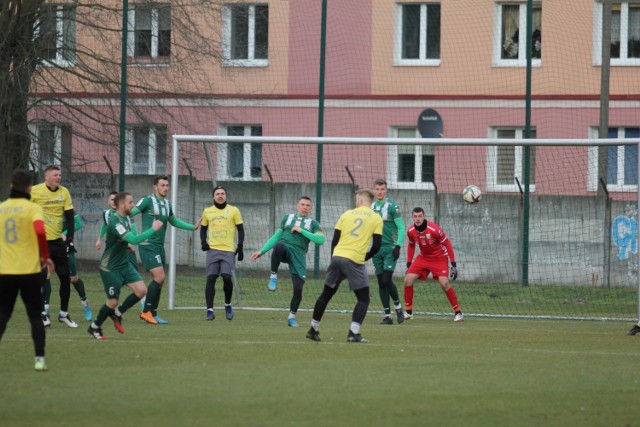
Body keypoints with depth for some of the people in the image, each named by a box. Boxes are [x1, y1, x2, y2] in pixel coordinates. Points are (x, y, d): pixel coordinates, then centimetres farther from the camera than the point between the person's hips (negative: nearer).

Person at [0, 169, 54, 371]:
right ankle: (39, 360, 7)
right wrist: (46, 257, -8)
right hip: (29, 271, -2)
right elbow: (40, 231, -22)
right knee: (35, 317, 8)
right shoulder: (32, 208, -6)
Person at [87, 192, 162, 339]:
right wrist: (153, 229, -28)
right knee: (113, 301, -3)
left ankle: (117, 313, 16)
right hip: (110, 268, -8)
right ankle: (94, 327, 19)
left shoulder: (126, 218, 3)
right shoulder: (115, 222, -26)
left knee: (141, 290, -4)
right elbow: (134, 240, -35)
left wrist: (128, 243, 5)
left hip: (124, 265, 8)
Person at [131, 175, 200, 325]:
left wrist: (193, 227, 27)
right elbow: (130, 214, -14)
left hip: (159, 247, 8)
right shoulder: (148, 201, -9)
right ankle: (147, 311, -8)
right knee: (159, 276, -17)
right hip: (148, 246, -8)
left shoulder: (167, 204, 14)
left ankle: (152, 313, 16)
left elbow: (174, 221, 31)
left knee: (159, 280, 7)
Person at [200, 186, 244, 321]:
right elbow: (203, 228, 22)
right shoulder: (207, 212, 11)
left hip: (229, 250, -2)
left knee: (227, 277, -13)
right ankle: (210, 310, -4)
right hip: (213, 250, 2)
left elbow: (240, 230, 6)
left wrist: (240, 247, -3)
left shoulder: (233, 211, 5)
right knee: (211, 279, -6)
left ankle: (228, 305, 11)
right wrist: (203, 242, 4)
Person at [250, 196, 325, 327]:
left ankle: (292, 317, 14)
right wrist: (262, 251, 17)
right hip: (284, 249, 0)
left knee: (298, 289, -8)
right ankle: (273, 276, -21)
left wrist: (301, 231, -6)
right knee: (279, 246, -40)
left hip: (298, 256, 0)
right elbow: (276, 237, 23)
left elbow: (320, 240, -2)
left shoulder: (313, 223, 15)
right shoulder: (287, 218, 20)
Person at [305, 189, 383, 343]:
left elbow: (335, 240, 10)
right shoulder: (376, 219, 4)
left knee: (326, 295, 16)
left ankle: (314, 329, 21)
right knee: (363, 299, 7)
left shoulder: (347, 214, 11)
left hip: (337, 257, 3)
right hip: (355, 261, -3)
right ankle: (353, 333, -8)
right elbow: (376, 246, -1)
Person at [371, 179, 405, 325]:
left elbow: (401, 228, -7)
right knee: (381, 282, 3)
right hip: (376, 249, 5)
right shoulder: (371, 206, 11)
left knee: (387, 280, -14)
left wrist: (398, 246, -16)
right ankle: (387, 315, 7)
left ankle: (398, 306, 9)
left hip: (389, 248, -5)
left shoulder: (391, 206, -6)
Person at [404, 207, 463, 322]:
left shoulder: (434, 229, -27)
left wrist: (453, 265, -18)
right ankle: (408, 312, 8)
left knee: (444, 284, -21)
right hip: (423, 257, 5)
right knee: (408, 280, -7)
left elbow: (447, 244, -17)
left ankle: (458, 312, -7)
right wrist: (408, 264, 9)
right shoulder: (411, 231, -12)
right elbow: (411, 246, 9)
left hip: (440, 257, -5)